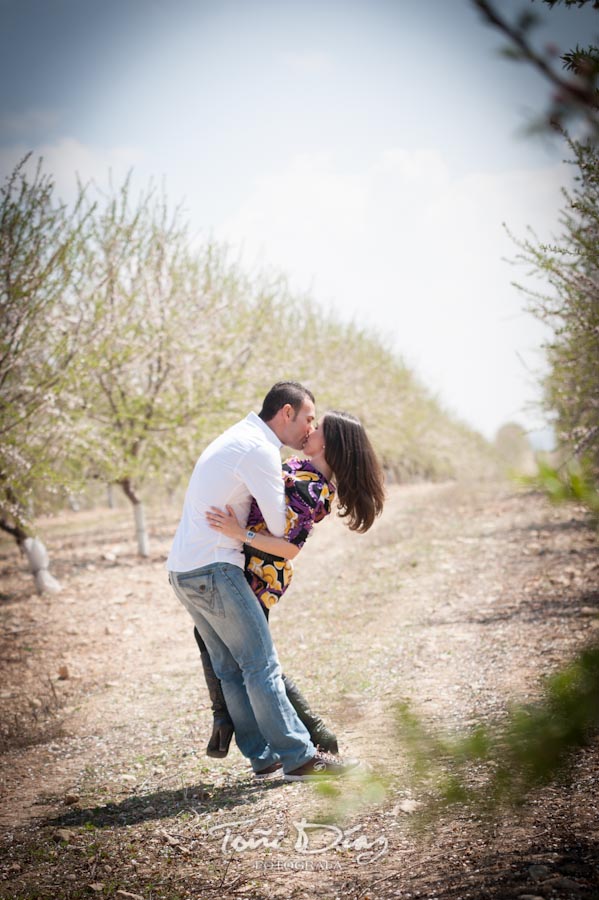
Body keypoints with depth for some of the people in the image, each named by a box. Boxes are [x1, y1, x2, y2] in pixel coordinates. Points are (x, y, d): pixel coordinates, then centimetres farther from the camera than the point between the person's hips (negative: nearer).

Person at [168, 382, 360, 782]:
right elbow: (281, 528, -10)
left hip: (183, 569, 10)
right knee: (262, 664, -6)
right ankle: (299, 757, -3)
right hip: (214, 569, -10)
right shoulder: (259, 449, -13)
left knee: (231, 668, 11)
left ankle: (264, 756, 15)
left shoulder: (239, 437, 19)